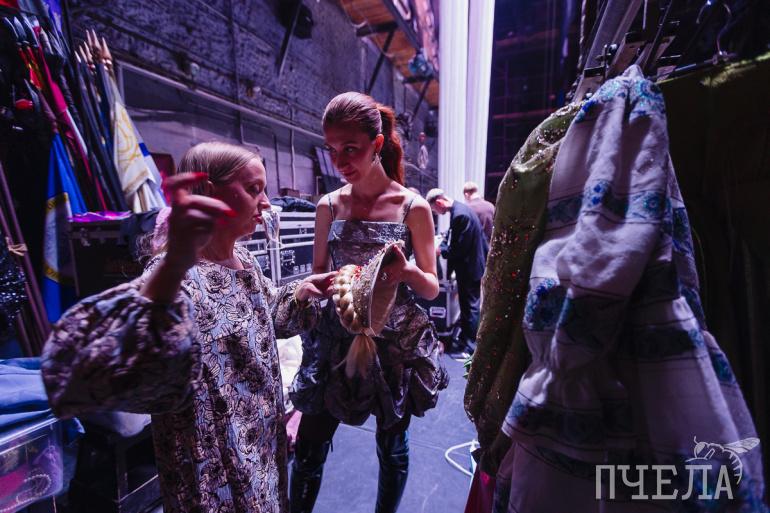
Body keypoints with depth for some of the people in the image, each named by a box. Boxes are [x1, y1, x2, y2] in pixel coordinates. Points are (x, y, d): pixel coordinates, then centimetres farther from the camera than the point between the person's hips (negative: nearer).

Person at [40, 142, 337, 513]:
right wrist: (174, 265, -56)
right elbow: (87, 377, -45)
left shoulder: (244, 261, -3)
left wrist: (305, 289, -2)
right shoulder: (176, 277, -29)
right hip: (218, 471, -7)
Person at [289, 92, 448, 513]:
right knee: (308, 448, 11)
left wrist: (407, 272, -24)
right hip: (336, 340, 2)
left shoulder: (413, 207, -7)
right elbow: (318, 275, 8)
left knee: (391, 448, 18)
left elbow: (431, 288, -3)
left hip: (396, 343, -1)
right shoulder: (329, 206, 1)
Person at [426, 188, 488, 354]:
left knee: (470, 307, 2)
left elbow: (459, 248, -24)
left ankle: (471, 346, 16)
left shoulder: (460, 214, -25)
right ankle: (465, 338, 36)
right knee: (467, 305, 20)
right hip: (470, 264, 10)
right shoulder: (459, 209, 6)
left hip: (469, 267, -10)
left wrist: (440, 250, -13)